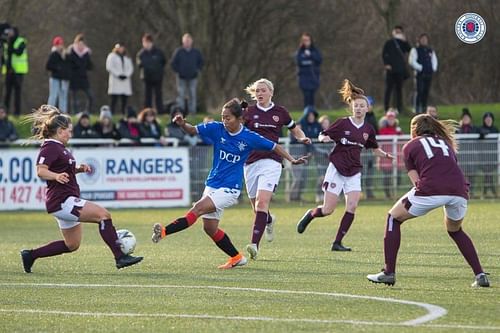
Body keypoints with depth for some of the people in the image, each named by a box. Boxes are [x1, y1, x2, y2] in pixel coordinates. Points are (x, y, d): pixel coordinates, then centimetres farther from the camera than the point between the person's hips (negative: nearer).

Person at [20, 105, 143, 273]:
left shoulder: (59, 147, 18)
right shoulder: (50, 147, -13)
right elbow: (41, 171, -26)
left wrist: (78, 169, 15)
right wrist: (57, 176, -44)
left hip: (66, 202, 11)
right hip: (62, 201, -11)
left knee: (72, 245, 15)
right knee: (103, 214, -17)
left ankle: (30, 255, 20)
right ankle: (120, 257, -18)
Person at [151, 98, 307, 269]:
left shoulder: (249, 137, -8)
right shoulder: (217, 129, -1)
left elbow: (274, 147, 3)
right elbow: (193, 130, -1)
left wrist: (292, 160, -3)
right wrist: (182, 124, -23)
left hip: (229, 189, -6)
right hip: (212, 185, 6)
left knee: (198, 209, -23)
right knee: (209, 228, 7)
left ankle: (164, 232, -33)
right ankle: (237, 258, 22)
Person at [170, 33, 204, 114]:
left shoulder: (196, 52, 3)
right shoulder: (178, 51, -3)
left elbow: (201, 62, 16)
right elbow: (173, 63, 2)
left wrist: (197, 70, 6)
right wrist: (177, 71, -3)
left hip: (193, 77, 2)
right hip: (181, 77, -2)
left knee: (192, 95, 3)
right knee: (181, 95, -3)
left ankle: (192, 111, 8)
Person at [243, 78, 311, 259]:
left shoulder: (280, 112, 7)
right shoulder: (249, 112, 6)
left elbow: (295, 129, 21)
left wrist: (303, 138, 2)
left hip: (271, 161, -2)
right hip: (251, 161, 2)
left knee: (262, 201, -19)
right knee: (256, 205, 11)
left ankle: (255, 244, -26)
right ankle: (269, 221, 49)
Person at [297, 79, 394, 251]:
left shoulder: (368, 129, 4)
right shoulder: (342, 123, -7)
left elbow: (375, 149, 18)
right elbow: (322, 136, -1)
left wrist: (385, 155, 0)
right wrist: (324, 138, -24)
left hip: (354, 172, 4)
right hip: (336, 169, -3)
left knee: (352, 206, -14)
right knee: (328, 210, -5)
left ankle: (338, 242, -6)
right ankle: (309, 215, 29)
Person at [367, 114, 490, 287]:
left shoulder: (410, 146, 19)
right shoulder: (445, 142, 31)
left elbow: (416, 181, 11)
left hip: (430, 189, -4)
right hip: (459, 190, 4)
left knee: (394, 218, 19)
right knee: (455, 230, 33)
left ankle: (389, 273, 13)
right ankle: (480, 275, 21)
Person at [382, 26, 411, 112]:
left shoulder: (403, 43, 12)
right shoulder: (389, 43, 5)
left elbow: (410, 50, -3)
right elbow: (384, 54, 1)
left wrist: (405, 41, -10)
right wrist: (386, 64, -11)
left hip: (400, 70, 4)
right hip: (391, 69, -4)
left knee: (399, 89, 6)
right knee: (389, 88, -4)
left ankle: (399, 107, 9)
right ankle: (386, 108, -3)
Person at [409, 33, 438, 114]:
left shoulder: (431, 51, 15)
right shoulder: (415, 50, 0)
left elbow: (434, 60, 20)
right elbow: (412, 61, -8)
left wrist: (434, 68, 3)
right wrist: (420, 68, -15)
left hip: (429, 74, 5)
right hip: (420, 74, -5)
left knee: (426, 92, 6)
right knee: (419, 92, -10)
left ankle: (424, 109, 12)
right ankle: (417, 109, -8)